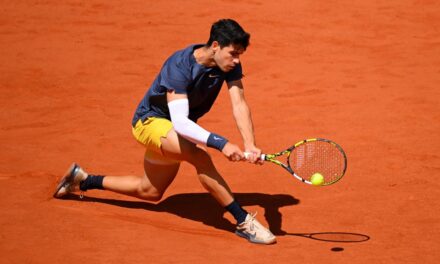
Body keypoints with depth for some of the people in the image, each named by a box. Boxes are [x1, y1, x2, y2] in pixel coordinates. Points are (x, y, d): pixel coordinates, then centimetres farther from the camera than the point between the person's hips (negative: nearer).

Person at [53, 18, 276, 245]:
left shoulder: (230, 65, -15)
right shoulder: (179, 67, -34)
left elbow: (239, 105, -25)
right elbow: (180, 122, -43)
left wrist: (250, 145, -42)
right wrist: (220, 143, -54)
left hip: (178, 130, 8)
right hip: (150, 120, -8)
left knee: (150, 192, 23)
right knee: (199, 156, -34)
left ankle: (83, 179, 39)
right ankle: (243, 221, -29)